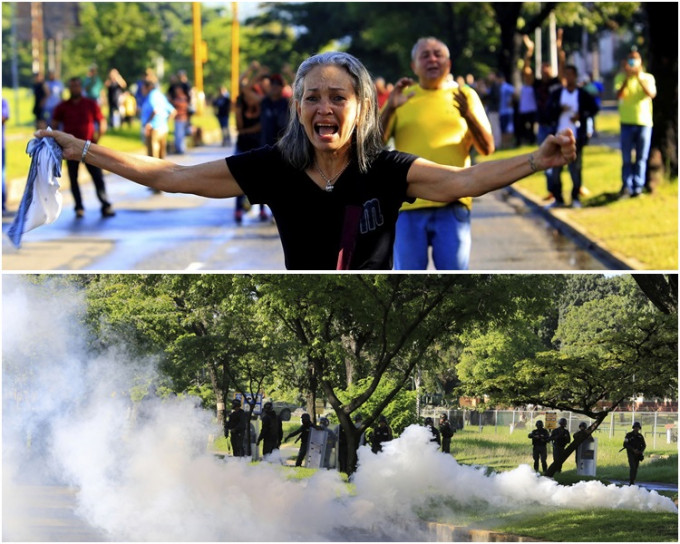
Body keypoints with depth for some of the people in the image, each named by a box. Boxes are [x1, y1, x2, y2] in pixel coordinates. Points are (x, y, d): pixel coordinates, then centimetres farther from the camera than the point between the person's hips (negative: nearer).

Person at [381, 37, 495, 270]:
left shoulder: (465, 96, 9)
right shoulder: (402, 98, 8)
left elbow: (487, 148, 2)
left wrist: (468, 115, -15)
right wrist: (390, 108, -14)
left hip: (452, 203, 0)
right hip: (409, 206, 0)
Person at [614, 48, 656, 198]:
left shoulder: (648, 78, 6)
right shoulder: (621, 77, 5)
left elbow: (652, 94, -12)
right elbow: (619, 95, -11)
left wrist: (639, 78, -21)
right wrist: (627, 78, -21)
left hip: (644, 122, 0)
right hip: (627, 122, 0)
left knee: (641, 158, 1)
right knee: (627, 158, -2)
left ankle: (638, 187, 4)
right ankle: (626, 187, 1)